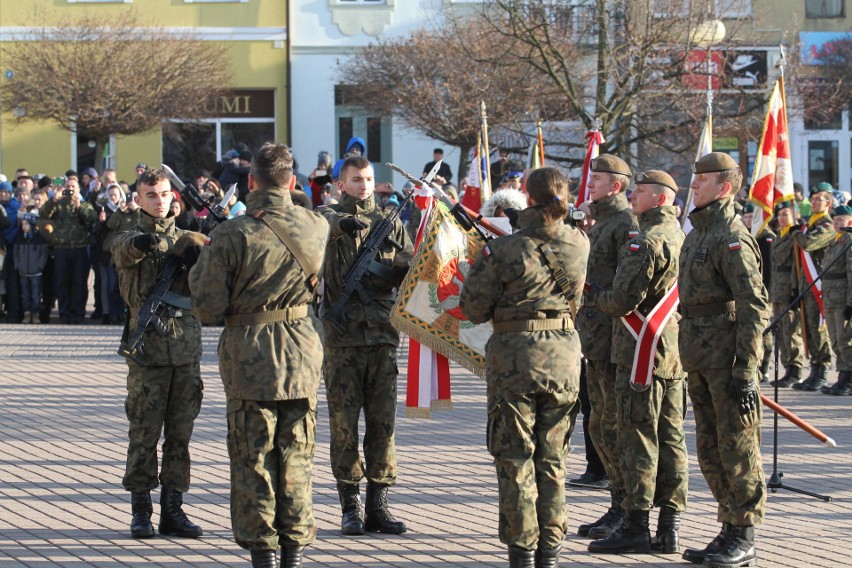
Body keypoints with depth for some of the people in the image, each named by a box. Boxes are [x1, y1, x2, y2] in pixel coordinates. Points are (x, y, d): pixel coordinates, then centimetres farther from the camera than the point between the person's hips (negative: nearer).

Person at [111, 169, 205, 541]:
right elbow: (125, 251, -22)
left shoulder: (187, 239, 12)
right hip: (148, 347, -3)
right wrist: (144, 242, -42)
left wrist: (198, 256, -24)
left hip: (186, 346, 3)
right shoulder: (128, 239, 4)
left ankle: (173, 508, 11)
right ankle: (141, 510, 7)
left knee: (180, 433, 5)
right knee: (144, 433, 0)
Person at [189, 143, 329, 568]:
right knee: (297, 457, 11)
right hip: (302, 356, 3)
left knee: (253, 458, 6)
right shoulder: (316, 227, -3)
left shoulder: (231, 235, -15)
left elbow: (208, 309, -13)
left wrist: (198, 269, 5)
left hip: (250, 356, -3)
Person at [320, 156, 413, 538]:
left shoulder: (390, 224, 14)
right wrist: (341, 223, -42)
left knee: (383, 421, 2)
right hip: (342, 335, -3)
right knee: (344, 422, 0)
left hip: (382, 333, 3)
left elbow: (411, 270, 8)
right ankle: (350, 505, 6)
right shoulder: (330, 217, 3)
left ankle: (378, 503, 8)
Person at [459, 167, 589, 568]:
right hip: (563, 355, 4)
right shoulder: (578, 245, -3)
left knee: (515, 459, 5)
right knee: (552, 458, 13)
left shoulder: (504, 251, -15)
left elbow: (473, 308, -7)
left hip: (514, 357, -3)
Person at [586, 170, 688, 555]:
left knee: (638, 441, -4)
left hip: (643, 354, -9)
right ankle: (668, 529, 11)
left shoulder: (646, 242, -16)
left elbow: (624, 301, -18)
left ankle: (635, 526, -2)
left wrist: (593, 298, 0)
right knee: (671, 441, 9)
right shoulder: (680, 238, 13)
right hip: (675, 355, 9)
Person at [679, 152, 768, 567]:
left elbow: (755, 308, -18)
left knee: (737, 448, -3)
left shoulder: (733, 238, -13)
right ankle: (729, 531, 21)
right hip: (700, 361, 10)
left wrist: (745, 371, -21)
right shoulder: (697, 234, 16)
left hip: (727, 359, -10)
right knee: (710, 451, 13)